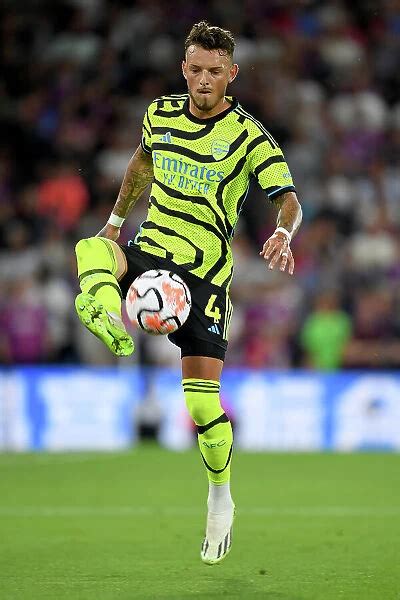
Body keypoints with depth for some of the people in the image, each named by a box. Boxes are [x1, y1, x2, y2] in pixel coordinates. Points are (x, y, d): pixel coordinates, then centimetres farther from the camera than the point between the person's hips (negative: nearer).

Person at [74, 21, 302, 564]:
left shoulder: (248, 136, -7)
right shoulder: (160, 114, 6)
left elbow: (288, 199, -15)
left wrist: (283, 234, -36)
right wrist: (116, 221, 27)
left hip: (204, 271, -4)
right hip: (149, 250, 4)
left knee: (202, 400, -8)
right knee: (90, 250, -31)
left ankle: (221, 497, 15)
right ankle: (111, 324, -62)